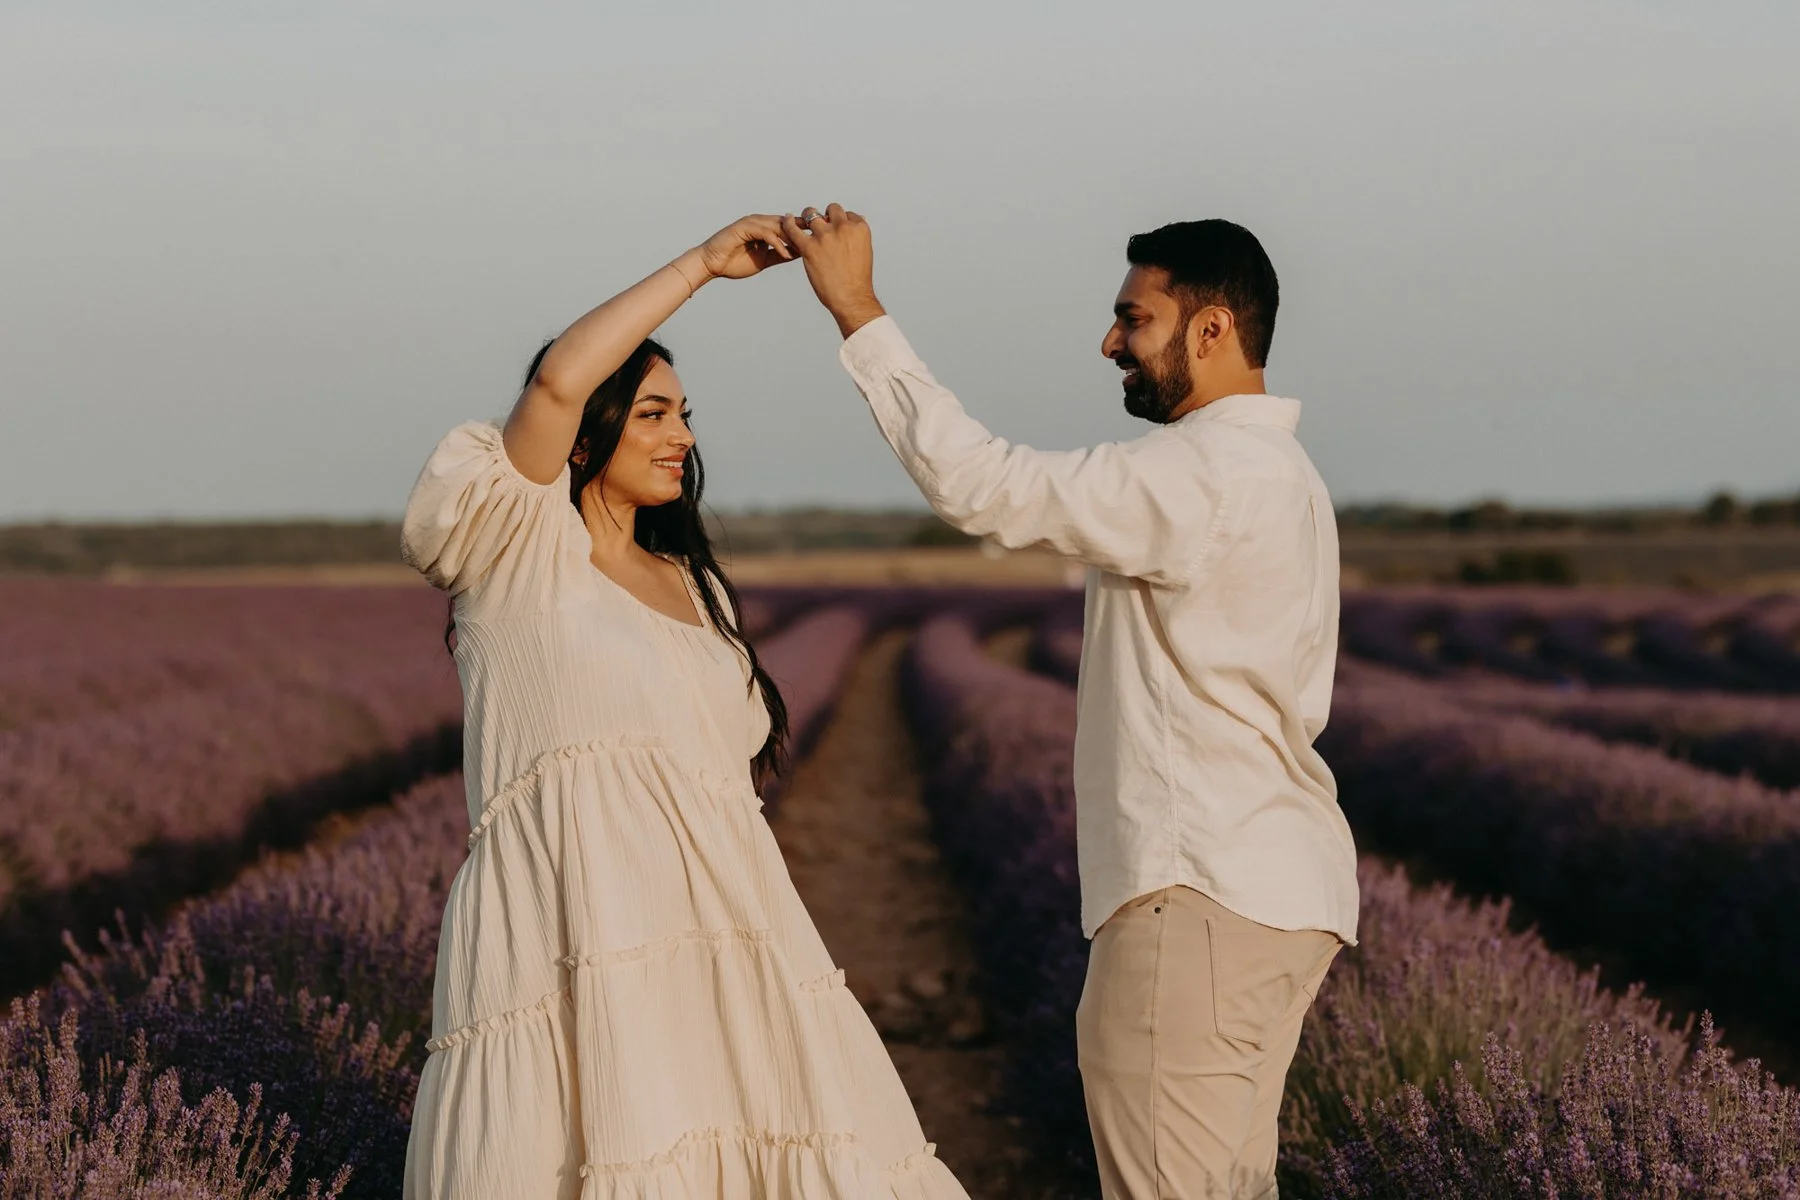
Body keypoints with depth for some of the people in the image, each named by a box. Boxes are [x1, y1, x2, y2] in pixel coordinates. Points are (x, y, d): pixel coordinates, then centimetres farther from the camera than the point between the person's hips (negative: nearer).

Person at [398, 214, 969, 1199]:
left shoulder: (696, 589, 24)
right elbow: (557, 381, -13)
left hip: (713, 927, 6)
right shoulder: (517, 548, 3)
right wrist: (702, 264, -8)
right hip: (573, 925, -6)